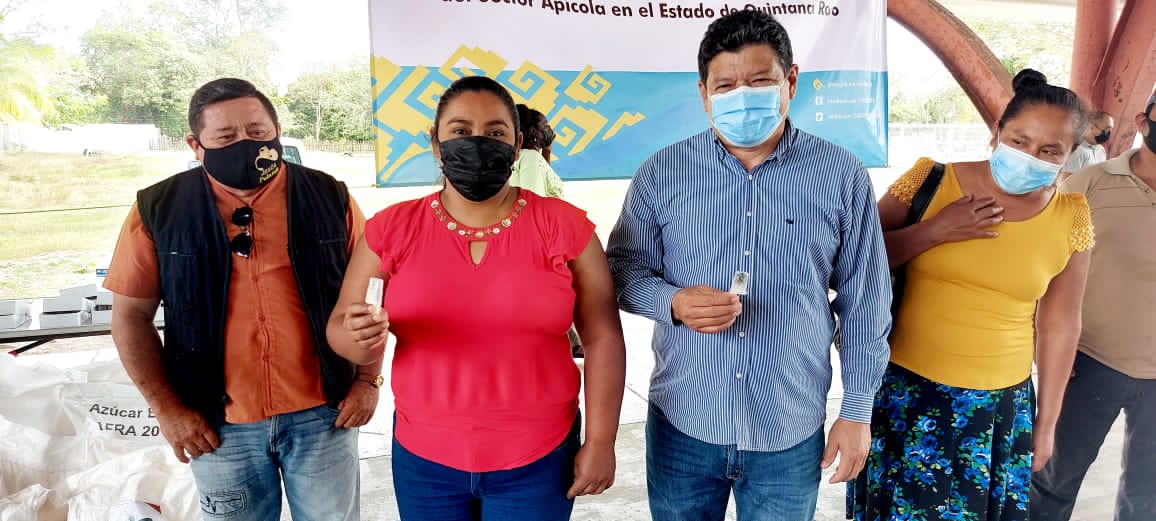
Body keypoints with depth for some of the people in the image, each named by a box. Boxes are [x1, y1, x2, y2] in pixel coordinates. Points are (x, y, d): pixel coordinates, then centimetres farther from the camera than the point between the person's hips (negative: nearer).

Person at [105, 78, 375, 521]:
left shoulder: (329, 198, -5)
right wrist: (167, 407, -2)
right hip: (218, 422, 1)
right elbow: (131, 315, 1)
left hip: (323, 413, 0)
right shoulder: (159, 210, -4)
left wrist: (367, 381, -4)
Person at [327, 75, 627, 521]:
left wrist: (600, 441, -5)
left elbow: (602, 337, -4)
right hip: (424, 460, 2)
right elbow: (340, 329, 0)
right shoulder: (391, 229, -4)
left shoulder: (564, 228, -8)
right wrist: (362, 337, -23)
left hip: (537, 460, -1)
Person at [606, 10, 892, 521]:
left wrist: (857, 412, 3)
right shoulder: (663, 172, -4)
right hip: (680, 426, 1)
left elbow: (865, 305, 2)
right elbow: (623, 270, 2)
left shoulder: (841, 176, -4)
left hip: (791, 437, 0)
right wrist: (674, 302, -19)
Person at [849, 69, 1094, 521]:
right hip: (905, 393, -2)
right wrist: (931, 232, -18)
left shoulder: (1070, 219, 0)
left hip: (1000, 405, 2)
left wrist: (1046, 423, 11)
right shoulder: (930, 181, -7)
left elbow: (1059, 325, 7)